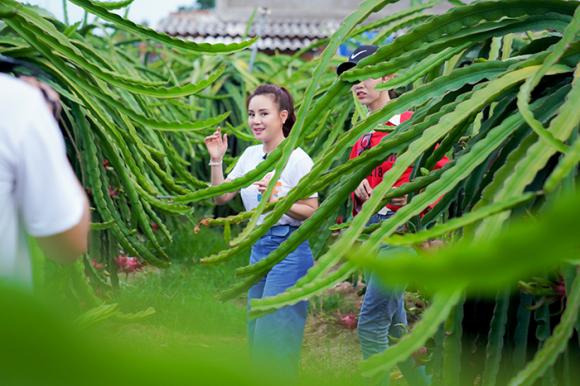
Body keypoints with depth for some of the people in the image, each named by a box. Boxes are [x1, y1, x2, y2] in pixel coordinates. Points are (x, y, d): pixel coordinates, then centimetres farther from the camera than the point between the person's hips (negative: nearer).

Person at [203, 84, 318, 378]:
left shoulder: (297, 159, -13)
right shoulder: (250, 155, 6)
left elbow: (312, 212, -12)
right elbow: (221, 197, 10)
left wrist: (277, 201, -26)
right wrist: (216, 161, -2)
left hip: (289, 251, -8)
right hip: (258, 247, 8)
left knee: (272, 340, -7)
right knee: (257, 337, 13)